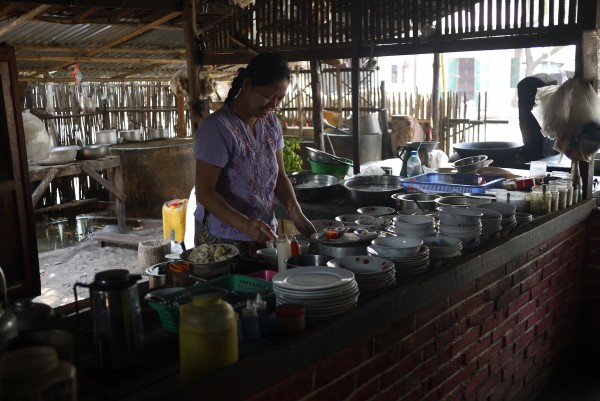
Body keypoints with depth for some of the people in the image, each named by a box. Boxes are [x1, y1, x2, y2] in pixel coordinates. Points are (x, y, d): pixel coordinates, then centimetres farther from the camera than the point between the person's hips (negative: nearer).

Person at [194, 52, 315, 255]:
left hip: (263, 236, 7)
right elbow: (204, 192, -20)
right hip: (222, 239, -6)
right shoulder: (217, 128, -19)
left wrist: (295, 212, -8)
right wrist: (245, 225, -33)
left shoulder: (271, 123, 5)